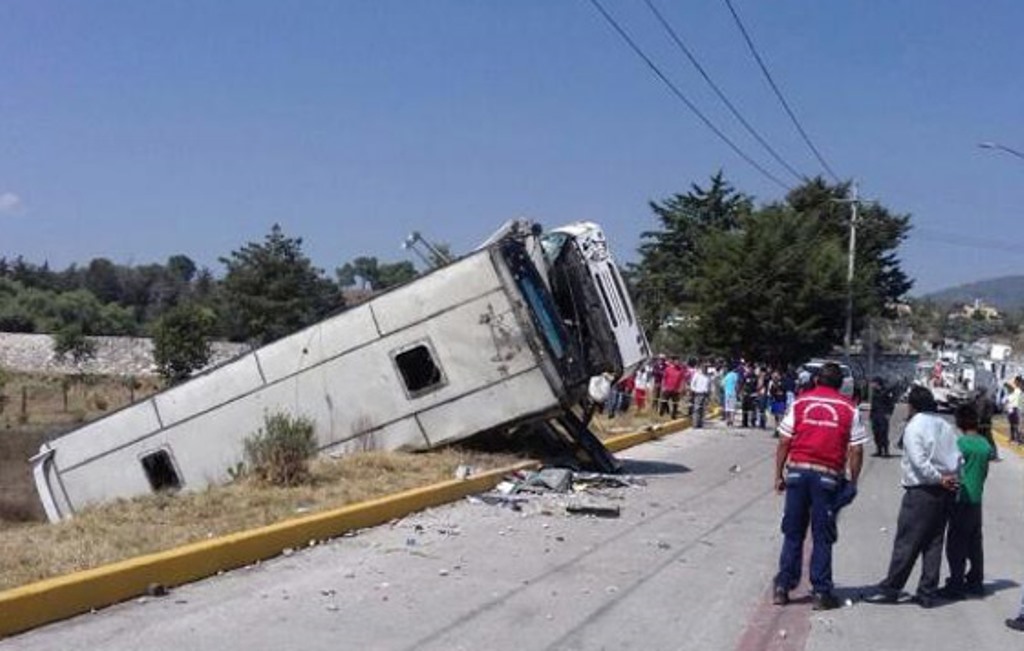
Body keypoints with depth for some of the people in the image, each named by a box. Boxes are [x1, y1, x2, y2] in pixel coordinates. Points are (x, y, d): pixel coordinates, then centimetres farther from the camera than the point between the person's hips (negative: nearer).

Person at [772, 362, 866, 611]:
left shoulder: (800, 402, 5)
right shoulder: (849, 409, 3)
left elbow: (783, 443, 2)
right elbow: (856, 450, -2)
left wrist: (779, 475, 9)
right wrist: (853, 482, 8)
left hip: (797, 471, 2)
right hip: (829, 475, -1)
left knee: (793, 533, 11)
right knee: (823, 537, 6)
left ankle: (782, 587, 13)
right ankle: (821, 592, 9)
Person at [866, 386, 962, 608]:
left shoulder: (914, 427, -10)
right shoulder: (945, 426, 12)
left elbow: (919, 462, -19)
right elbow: (957, 458, 9)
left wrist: (939, 479, -11)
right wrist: (948, 478, 2)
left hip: (921, 491, -7)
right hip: (945, 492, 7)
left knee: (906, 542, -2)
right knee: (934, 543, 10)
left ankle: (890, 588, 3)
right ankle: (927, 594, 12)